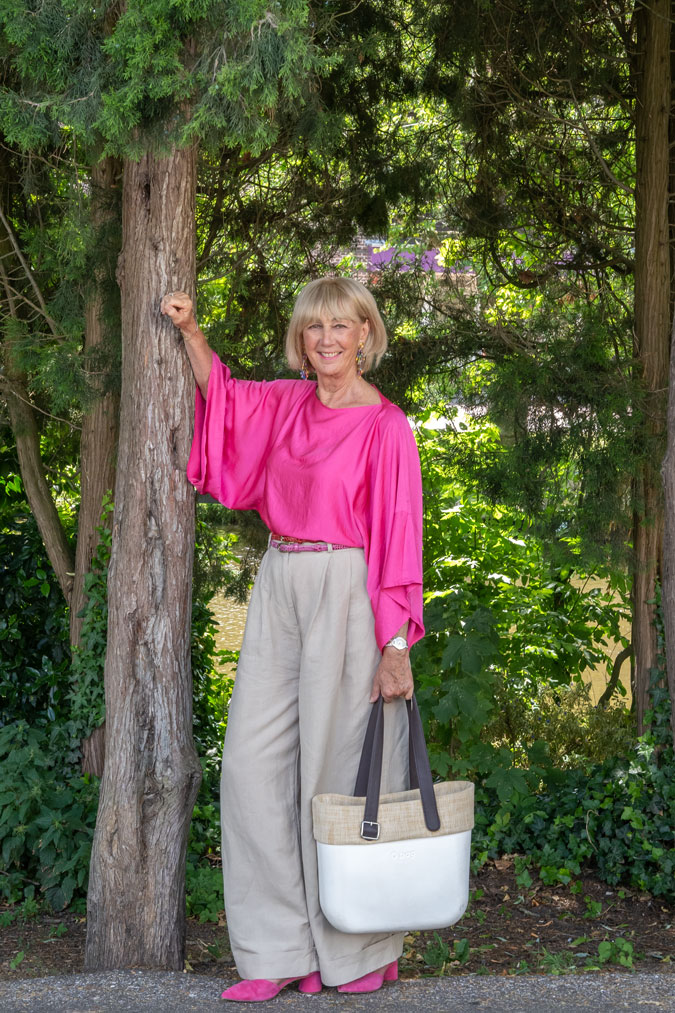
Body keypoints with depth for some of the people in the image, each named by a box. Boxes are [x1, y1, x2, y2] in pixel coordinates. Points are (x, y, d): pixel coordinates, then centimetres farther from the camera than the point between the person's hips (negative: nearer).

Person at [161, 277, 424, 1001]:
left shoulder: (385, 425, -6)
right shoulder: (285, 404, 10)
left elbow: (399, 538, -9)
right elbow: (219, 391, 30)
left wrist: (395, 648, -13)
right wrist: (188, 329, 15)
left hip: (344, 596, -6)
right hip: (278, 589, 6)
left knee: (338, 764, -3)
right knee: (254, 762, 1)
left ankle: (360, 952, 10)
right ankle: (283, 949, 7)